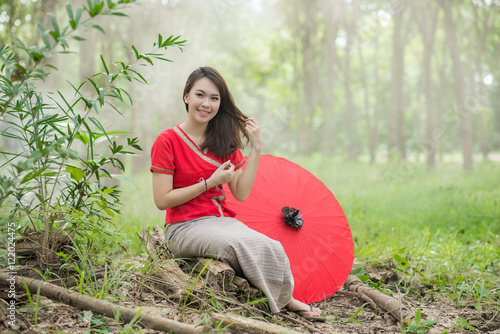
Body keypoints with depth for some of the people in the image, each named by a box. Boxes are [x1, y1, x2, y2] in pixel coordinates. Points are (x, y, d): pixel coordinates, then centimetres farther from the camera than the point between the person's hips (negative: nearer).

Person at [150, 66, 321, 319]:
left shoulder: (224, 141, 10)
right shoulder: (167, 141, -6)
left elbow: (241, 193, 2)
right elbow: (162, 200, -11)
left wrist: (256, 149, -4)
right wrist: (210, 182, -13)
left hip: (223, 220, 5)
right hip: (185, 227, -5)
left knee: (271, 248, -23)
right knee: (241, 246, -32)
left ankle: (285, 297, 3)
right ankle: (280, 301, -10)